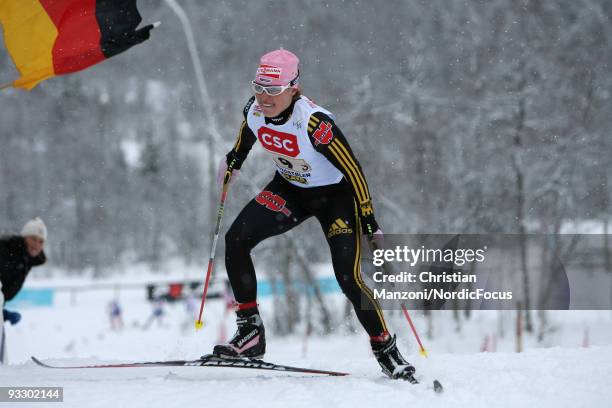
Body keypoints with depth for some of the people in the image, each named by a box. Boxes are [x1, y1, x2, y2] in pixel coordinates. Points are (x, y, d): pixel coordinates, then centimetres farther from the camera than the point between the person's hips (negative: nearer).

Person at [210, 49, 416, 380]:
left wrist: (369, 220, -26)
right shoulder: (254, 110, -15)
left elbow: (352, 169, -27)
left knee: (348, 279, -14)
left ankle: (386, 350, 8)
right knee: (236, 240, -14)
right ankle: (250, 333, -4)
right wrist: (233, 160, 16)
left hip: (334, 195, -6)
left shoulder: (314, 122, -34)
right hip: (290, 189, 6)